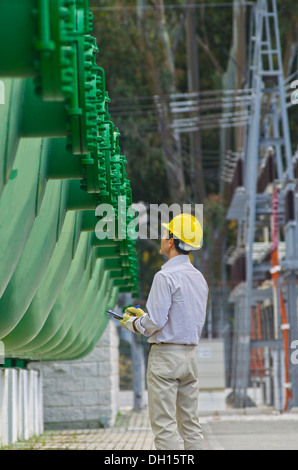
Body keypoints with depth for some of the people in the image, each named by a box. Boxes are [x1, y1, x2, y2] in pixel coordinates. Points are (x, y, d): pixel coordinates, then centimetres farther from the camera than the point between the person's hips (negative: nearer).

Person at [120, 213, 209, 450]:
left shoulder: (166, 277, -15)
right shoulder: (199, 278, 11)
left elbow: (155, 322, -18)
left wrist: (132, 322, 2)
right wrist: (144, 316, 20)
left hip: (166, 354, -8)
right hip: (191, 353, 8)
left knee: (164, 425, -6)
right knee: (190, 423, 10)